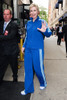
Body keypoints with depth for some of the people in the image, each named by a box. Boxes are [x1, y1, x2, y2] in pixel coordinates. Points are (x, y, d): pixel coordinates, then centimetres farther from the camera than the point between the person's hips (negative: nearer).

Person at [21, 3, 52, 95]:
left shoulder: (42, 22, -5)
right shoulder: (28, 23, 11)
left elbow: (49, 34, -13)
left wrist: (45, 31, -35)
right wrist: (24, 46, 17)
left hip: (37, 49, -5)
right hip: (28, 49, 5)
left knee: (38, 68, 4)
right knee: (27, 69, 8)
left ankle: (43, 83, 34)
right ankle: (28, 89, 24)